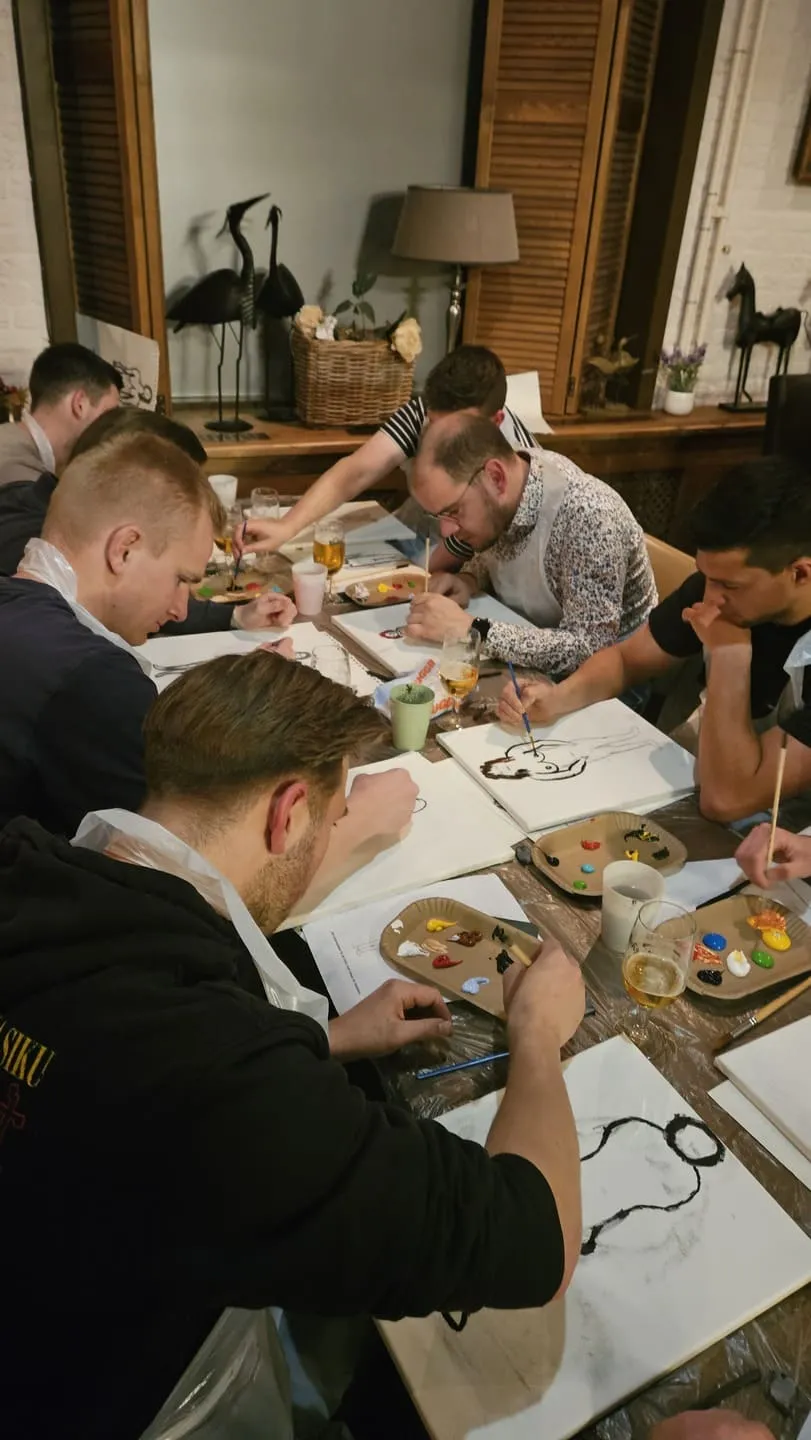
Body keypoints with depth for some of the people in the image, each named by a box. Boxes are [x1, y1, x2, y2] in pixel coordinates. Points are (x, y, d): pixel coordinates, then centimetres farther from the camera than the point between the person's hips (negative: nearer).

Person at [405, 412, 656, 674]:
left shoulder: (588, 516, -30)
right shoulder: (498, 502, -10)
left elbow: (590, 651, -32)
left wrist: (468, 628, -33)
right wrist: (469, 580, -9)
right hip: (526, 663, 6)